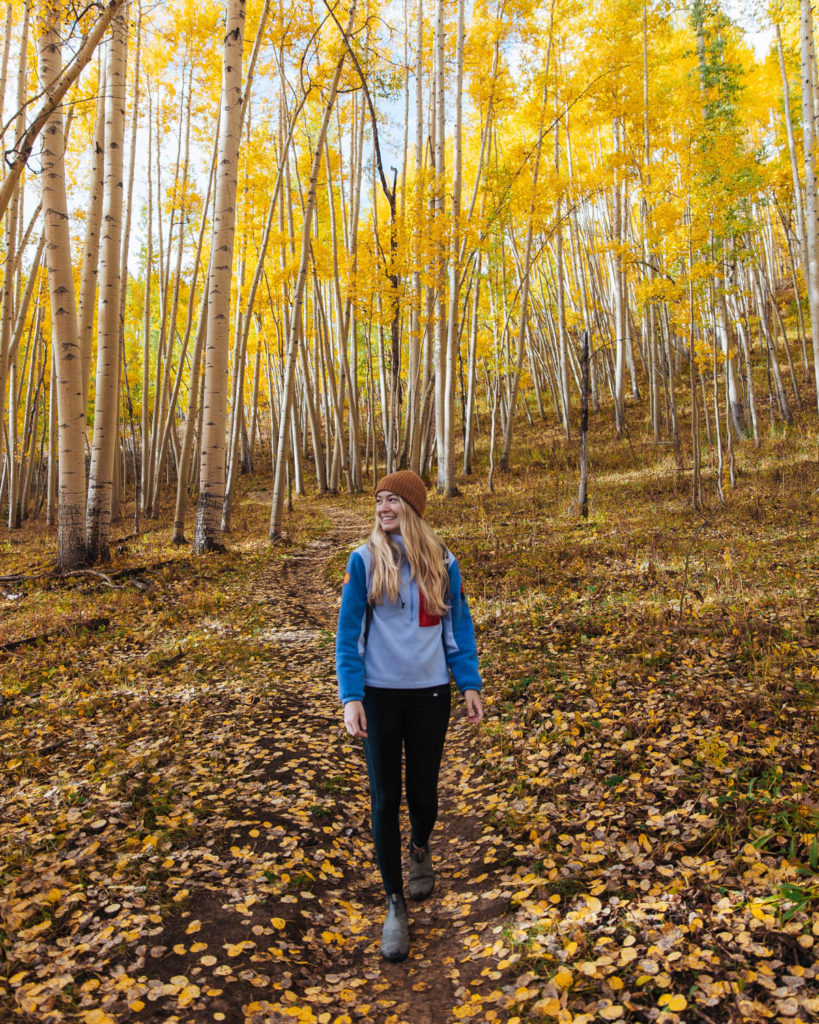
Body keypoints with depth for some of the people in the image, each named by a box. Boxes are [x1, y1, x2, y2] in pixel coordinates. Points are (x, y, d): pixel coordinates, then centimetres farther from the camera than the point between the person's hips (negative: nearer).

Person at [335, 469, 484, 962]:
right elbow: (349, 631, -5)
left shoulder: (443, 562, 0)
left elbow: (459, 626, 8)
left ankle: (420, 848, 45)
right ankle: (396, 904, 20)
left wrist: (470, 685, 4)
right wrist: (351, 696, -12)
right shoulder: (365, 560, -6)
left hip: (430, 692, 1)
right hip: (380, 693, -1)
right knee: (385, 798, 4)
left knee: (424, 791, 10)